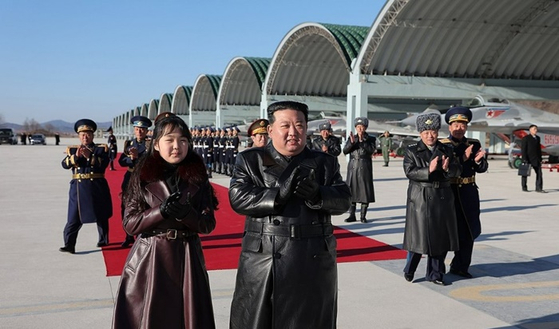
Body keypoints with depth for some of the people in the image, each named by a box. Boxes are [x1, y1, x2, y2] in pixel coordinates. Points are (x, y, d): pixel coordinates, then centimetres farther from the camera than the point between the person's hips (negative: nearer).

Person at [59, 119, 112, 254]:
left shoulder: (101, 148, 3)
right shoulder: (72, 149, 9)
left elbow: (103, 164, -13)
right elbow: (65, 164, -5)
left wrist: (89, 156, -24)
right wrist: (76, 156, -22)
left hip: (97, 186, 0)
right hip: (79, 187, 1)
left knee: (101, 216, 12)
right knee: (74, 217, -5)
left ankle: (103, 240, 29)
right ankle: (69, 245, -6)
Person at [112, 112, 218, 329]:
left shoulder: (197, 176, 1)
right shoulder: (143, 175, -2)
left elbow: (208, 224, 0)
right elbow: (129, 223, -4)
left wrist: (187, 213, -20)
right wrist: (160, 212, -19)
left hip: (187, 259, 1)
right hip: (149, 260, -1)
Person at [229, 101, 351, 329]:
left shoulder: (325, 162, 9)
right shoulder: (249, 160, 3)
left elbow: (343, 201, -1)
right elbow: (238, 198, -10)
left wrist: (317, 195, -22)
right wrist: (279, 195, -22)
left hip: (313, 263, 2)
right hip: (262, 262, -1)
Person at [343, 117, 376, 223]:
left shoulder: (371, 139, 3)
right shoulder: (351, 138, 9)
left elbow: (371, 150, -12)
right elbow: (345, 151, -1)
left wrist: (362, 140, -19)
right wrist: (352, 142, -17)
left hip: (365, 168, -2)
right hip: (353, 168, 2)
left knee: (365, 191, -1)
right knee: (351, 191, 3)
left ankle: (363, 216, 6)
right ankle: (352, 215, 11)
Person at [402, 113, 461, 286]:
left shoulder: (447, 150, 10)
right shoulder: (412, 151, 0)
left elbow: (457, 170, 4)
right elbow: (409, 172, -12)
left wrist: (447, 168, -17)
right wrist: (429, 170, -24)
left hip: (442, 198, 4)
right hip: (420, 199, -4)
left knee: (440, 236, 6)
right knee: (419, 235, 0)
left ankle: (434, 273, 19)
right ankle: (409, 270, 20)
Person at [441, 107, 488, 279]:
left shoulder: (474, 144, 8)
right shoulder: (443, 146, -7)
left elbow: (482, 169, 4)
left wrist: (478, 160, -17)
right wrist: (464, 158, -25)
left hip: (469, 193, 5)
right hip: (450, 193, -5)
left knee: (468, 231, 11)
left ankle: (460, 266, 24)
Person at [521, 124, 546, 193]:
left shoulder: (537, 138, 12)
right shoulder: (526, 138, -7)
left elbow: (539, 149, 17)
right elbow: (523, 149, -11)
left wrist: (540, 158, 12)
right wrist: (524, 159, -17)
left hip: (536, 159, 6)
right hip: (528, 159, -6)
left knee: (539, 173, -3)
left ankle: (539, 188, -2)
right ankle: (524, 187, 16)